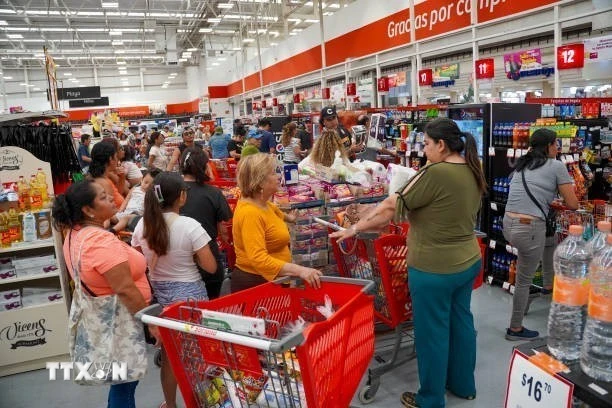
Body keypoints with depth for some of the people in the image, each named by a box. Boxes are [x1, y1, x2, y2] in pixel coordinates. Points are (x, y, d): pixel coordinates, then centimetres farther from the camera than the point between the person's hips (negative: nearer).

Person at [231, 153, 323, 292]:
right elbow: (259, 259, -36)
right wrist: (299, 270, -42)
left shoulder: (261, 203, 3)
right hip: (255, 283, -9)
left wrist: (287, 217, 45)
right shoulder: (250, 213, -27)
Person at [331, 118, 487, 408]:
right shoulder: (473, 172, 4)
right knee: (460, 322, 21)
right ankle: (463, 385, 40)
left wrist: (354, 229, -10)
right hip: (468, 262, 9)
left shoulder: (435, 173, -22)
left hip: (435, 269, -8)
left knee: (432, 332, 7)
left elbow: (393, 207, -19)